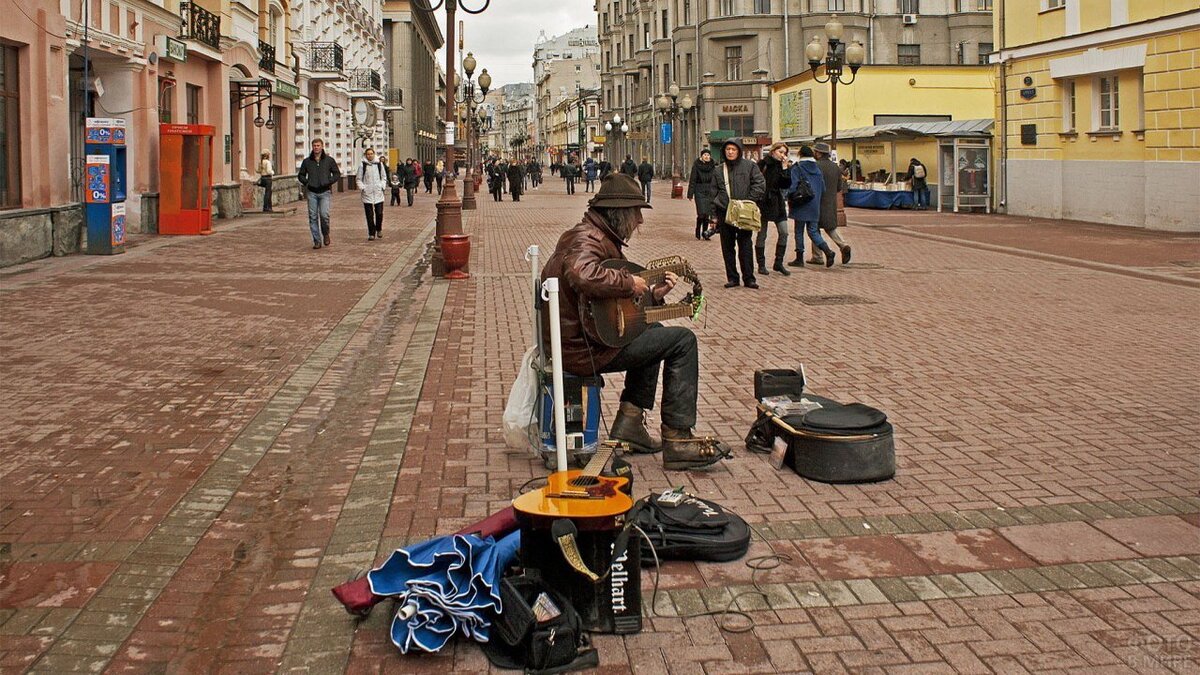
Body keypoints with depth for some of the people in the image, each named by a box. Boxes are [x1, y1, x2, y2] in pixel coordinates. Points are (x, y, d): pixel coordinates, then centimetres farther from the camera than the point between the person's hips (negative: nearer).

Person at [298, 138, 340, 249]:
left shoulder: (329, 160, 4)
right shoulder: (307, 161, 8)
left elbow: (337, 174, 10)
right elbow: (300, 175, 18)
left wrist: (329, 182, -4)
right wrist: (306, 183, 1)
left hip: (324, 192, -2)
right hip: (312, 192, 2)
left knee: (324, 214, -18)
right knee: (313, 217, 0)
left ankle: (326, 234, 9)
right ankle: (317, 241, 7)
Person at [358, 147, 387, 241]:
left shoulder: (379, 164, 6)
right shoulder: (362, 165, 0)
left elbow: (384, 177, 15)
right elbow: (359, 179, 6)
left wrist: (382, 186, 2)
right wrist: (362, 188, -8)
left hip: (378, 193, 1)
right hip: (367, 193, -1)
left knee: (379, 213, -1)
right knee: (369, 215, -1)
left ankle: (379, 230, 23)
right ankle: (371, 234, 6)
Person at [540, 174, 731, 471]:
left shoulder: (595, 237, 17)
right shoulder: (588, 240, -16)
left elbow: (619, 303, 18)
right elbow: (582, 274, -41)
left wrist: (653, 294, 7)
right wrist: (629, 283, -26)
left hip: (571, 340, 11)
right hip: (584, 349, -11)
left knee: (655, 331, 29)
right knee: (683, 340, -5)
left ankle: (629, 420, 20)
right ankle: (678, 440, -3)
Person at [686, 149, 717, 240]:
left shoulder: (712, 166, 5)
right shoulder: (696, 166, -3)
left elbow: (715, 181, 9)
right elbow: (692, 181, -2)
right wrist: (690, 194, -6)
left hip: (709, 192, 3)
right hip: (699, 191, -3)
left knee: (707, 213, 3)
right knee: (701, 213, -12)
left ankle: (705, 232, 12)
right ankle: (698, 230, 7)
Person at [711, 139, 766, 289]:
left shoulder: (749, 166, 2)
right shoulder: (718, 170, 10)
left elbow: (760, 184, -2)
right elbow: (714, 193, 12)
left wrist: (748, 201, -10)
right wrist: (714, 215, 8)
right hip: (724, 213, 3)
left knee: (745, 246, -3)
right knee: (727, 247, 5)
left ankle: (749, 278, 3)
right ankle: (732, 277, 12)